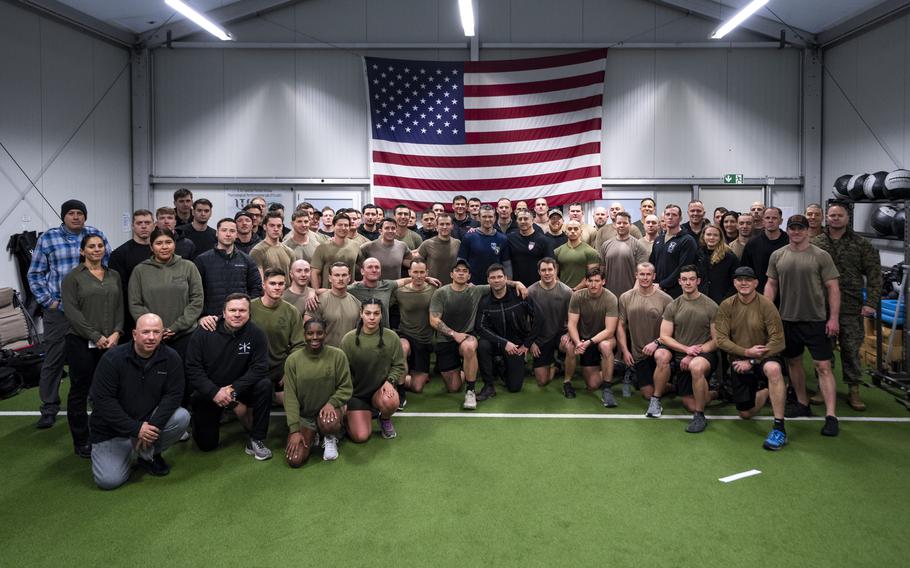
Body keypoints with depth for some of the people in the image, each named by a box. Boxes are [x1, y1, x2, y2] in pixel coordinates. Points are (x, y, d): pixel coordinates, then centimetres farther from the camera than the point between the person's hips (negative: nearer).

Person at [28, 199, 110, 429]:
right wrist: (48, 300, -2)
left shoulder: (97, 235, 4)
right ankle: (49, 408, 14)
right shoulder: (48, 238, 3)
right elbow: (35, 274, 6)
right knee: (53, 360, 4)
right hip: (59, 309, 0)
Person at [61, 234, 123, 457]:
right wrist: (96, 336, -13)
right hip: (82, 343, -3)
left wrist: (116, 332, -6)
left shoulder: (114, 275, 13)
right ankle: (81, 441, 13)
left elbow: (120, 307, 10)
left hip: (110, 342, 3)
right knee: (80, 391, 4)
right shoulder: (73, 277, 0)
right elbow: (72, 311, -8)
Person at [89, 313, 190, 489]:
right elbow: (102, 400, -19)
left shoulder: (171, 358, -10)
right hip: (112, 428, -3)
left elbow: (174, 394, -11)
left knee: (182, 417, -24)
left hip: (150, 419, 3)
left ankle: (149, 456, 3)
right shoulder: (112, 358, -17)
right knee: (109, 480, -17)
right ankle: (126, 449, 17)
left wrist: (153, 425, -25)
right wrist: (136, 429, -24)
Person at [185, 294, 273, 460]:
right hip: (208, 392, 0)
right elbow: (192, 369, -13)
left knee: (265, 385, -29)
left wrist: (234, 389, -27)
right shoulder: (203, 332, -13)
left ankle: (257, 440, -16)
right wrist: (214, 392, -25)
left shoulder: (256, 334, -12)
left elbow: (259, 368, -17)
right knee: (206, 444, -2)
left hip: (240, 389, 0)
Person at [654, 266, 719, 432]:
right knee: (661, 355, -29)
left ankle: (699, 416, -18)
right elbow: (664, 337, -2)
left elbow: (717, 340, -5)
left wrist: (693, 355, -16)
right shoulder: (672, 306, 4)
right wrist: (686, 349, -17)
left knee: (696, 366, -38)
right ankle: (655, 400, -8)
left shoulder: (711, 306, -3)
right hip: (679, 355, 3)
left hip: (704, 354, -3)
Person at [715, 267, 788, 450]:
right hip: (739, 362, 3)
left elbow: (778, 341, -17)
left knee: (773, 369, -40)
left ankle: (779, 428, -31)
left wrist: (752, 361, -20)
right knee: (746, 414, 7)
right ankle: (765, 389, 40)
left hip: (764, 358, -3)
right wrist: (747, 352, -20)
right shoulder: (726, 306, -5)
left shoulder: (766, 305, -13)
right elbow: (721, 339, -8)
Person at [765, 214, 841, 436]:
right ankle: (803, 404, 30)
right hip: (787, 318, 4)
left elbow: (833, 288, -3)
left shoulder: (821, 256, -3)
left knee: (823, 366, -6)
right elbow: (771, 285, 12)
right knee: (793, 362, 14)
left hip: (816, 320, -4)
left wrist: (834, 317, -9)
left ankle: (831, 416, -5)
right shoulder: (777, 256, 6)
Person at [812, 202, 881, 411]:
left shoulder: (861, 245, 3)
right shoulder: (816, 244, 4)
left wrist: (871, 303, -7)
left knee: (851, 349, 3)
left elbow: (874, 275, 0)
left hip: (851, 309, -1)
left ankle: (854, 391, 14)